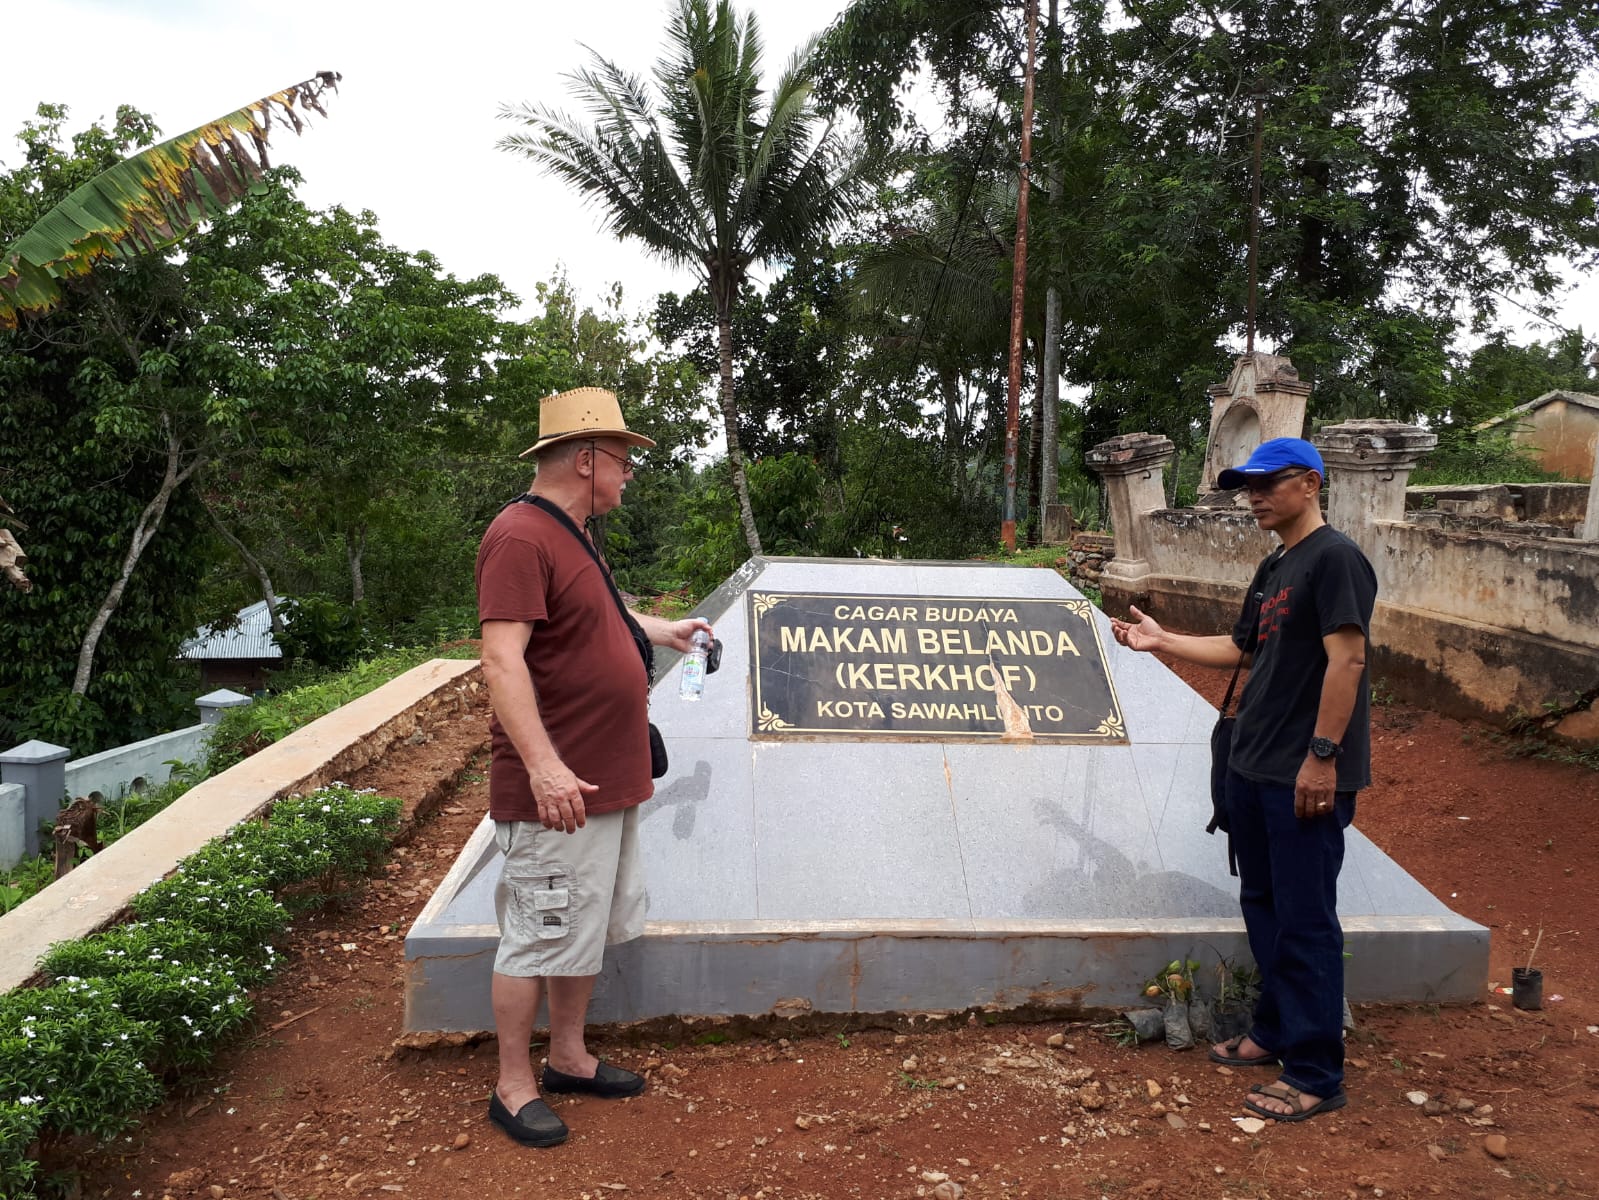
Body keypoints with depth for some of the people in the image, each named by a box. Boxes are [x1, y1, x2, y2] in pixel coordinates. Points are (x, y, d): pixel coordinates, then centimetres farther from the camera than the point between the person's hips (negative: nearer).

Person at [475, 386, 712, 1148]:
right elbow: (502, 657, -27)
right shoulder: (521, 537, -18)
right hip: (557, 790, -10)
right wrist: (543, 764, -34)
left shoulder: (570, 535, 14)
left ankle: (568, 1058, 35)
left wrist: (662, 632, 44)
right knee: (542, 937, 2)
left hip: (607, 782, 10)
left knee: (593, 925, 19)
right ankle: (513, 1088, 19)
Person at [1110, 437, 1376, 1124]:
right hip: (1253, 769, 9)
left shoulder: (1335, 558, -12)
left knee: (1305, 920, -3)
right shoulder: (1273, 569, 16)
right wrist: (1161, 641, 16)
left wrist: (1322, 755, -22)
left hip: (1307, 778, -9)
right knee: (1263, 906, 17)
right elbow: (1240, 649, 22)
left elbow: (1346, 659, -19)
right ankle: (1275, 1034, 31)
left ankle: (1317, 1076, 7)